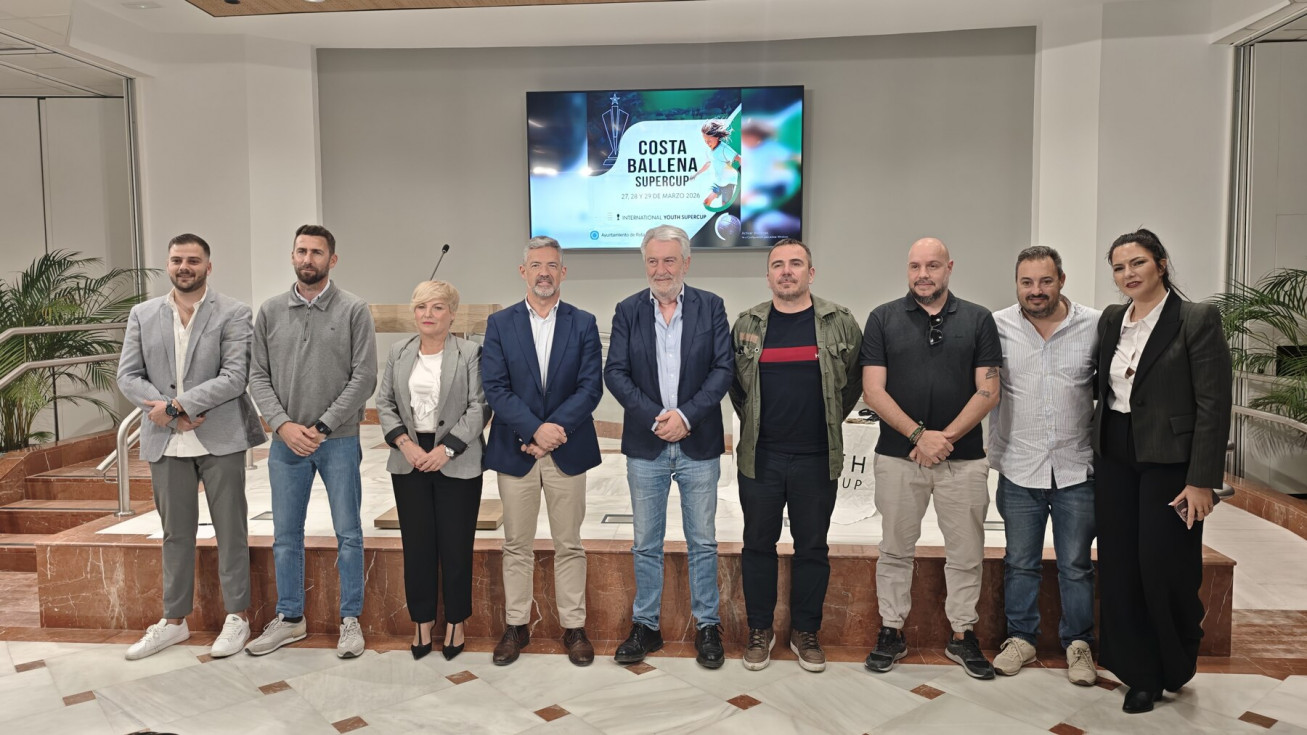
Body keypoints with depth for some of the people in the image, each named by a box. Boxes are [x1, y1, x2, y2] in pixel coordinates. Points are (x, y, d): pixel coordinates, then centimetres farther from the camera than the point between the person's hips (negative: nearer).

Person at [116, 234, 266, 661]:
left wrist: (175, 404, -17)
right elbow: (128, 376, 3)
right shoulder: (142, 315, 8)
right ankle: (174, 621, 25)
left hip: (220, 438, -3)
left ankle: (237, 617, 17)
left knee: (230, 530, 5)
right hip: (166, 442, 4)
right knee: (175, 533, 13)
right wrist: (174, 415, -11)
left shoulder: (232, 314, -4)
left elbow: (235, 377, -13)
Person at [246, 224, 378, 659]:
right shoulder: (270, 312, 5)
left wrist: (322, 427, -14)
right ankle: (289, 618, 27)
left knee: (348, 534, 5)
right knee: (285, 536, 12)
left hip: (339, 440, -3)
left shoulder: (354, 311, -4)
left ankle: (350, 619, 18)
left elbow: (364, 378, -9)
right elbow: (258, 376, 4)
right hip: (286, 441, 3)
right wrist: (283, 425, -10)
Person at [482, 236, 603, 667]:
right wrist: (535, 430, -17)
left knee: (569, 545, 8)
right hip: (515, 450, 0)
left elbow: (591, 386, -5)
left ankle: (573, 627, 19)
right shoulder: (500, 324, 3)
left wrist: (555, 428, -17)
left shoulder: (583, 324, 3)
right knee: (517, 546, 10)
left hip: (567, 451, 0)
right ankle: (516, 626, 23)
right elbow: (494, 388, -6)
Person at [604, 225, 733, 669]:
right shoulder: (628, 311, 3)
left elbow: (723, 369, -6)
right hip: (645, 446, 1)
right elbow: (615, 372, -4)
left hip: (699, 445, -1)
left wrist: (686, 415, -17)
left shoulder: (711, 307, 0)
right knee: (646, 544, 11)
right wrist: (655, 416, -16)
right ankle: (645, 626, 24)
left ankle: (707, 626, 24)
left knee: (702, 542, 9)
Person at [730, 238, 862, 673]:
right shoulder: (747, 325, 3)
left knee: (812, 548, 9)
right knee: (758, 544, 9)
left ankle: (805, 632, 24)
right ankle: (759, 631, 24)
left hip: (817, 458, -1)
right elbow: (733, 382, 14)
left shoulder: (839, 323, 0)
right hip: (760, 457, 1)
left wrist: (830, 420, 7)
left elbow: (856, 377, 9)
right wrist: (753, 422, 9)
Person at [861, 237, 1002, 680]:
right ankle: (891, 631, 23)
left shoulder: (978, 320, 4)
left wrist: (946, 436, -12)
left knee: (966, 552, 9)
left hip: (964, 457, 1)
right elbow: (873, 391, -4)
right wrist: (919, 435, -13)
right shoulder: (883, 319, 2)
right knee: (896, 550, 10)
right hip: (897, 455, 0)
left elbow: (988, 392, -1)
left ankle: (962, 634, 24)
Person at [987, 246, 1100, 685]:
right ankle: (1021, 639, 28)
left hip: (1076, 469, 0)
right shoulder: (997, 327, -3)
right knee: (1020, 563, 12)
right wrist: (995, 453, -2)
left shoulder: (1094, 326, -3)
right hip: (1019, 470, 0)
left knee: (1076, 565, 11)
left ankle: (1078, 645, 27)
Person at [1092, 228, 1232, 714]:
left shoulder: (1197, 320, -9)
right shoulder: (1111, 320, 8)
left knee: (1163, 569, 0)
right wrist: (1098, 453, 10)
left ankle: (1177, 666, 28)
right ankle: (1141, 675, 22)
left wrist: (1202, 481, -16)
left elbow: (1214, 404, -12)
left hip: (1169, 461, -5)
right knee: (1119, 569, 7)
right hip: (1115, 459, 5)